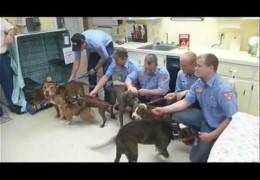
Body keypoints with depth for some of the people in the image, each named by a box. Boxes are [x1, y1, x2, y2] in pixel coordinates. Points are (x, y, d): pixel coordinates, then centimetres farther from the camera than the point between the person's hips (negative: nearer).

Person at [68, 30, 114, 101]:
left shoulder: (96, 42, -42)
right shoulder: (78, 43, -25)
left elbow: (105, 57, -26)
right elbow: (77, 61, -15)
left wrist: (95, 69, -17)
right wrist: (71, 77, -18)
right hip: (93, 50, 6)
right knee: (90, 72, 1)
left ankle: (107, 98, -6)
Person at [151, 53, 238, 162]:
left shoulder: (223, 89, -32)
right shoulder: (198, 83, -8)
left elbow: (233, 118, -31)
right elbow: (186, 102, -3)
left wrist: (212, 136, -26)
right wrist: (163, 109, -12)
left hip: (217, 127, -7)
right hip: (204, 117, 7)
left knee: (196, 158, -7)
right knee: (177, 115, -3)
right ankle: (200, 133, 14)